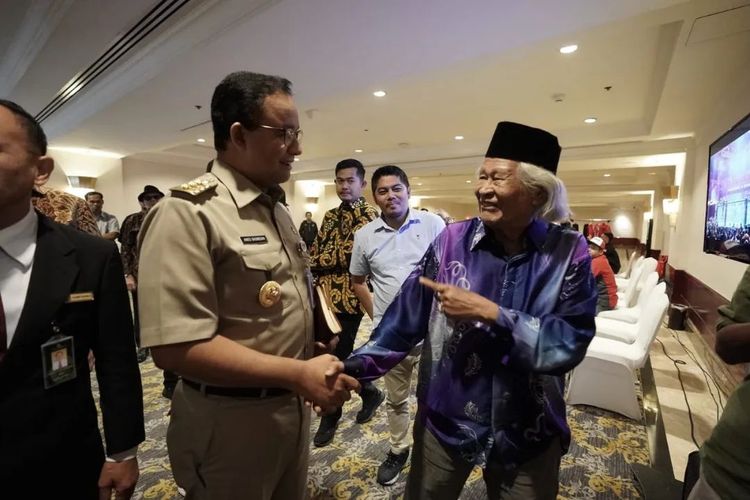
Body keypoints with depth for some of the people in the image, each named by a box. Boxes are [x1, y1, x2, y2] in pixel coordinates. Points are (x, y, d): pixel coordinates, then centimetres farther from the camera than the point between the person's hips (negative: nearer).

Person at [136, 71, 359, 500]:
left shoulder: (278, 210, 6)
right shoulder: (188, 214, -21)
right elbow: (176, 346, -26)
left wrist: (316, 351, 7)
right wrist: (299, 374, -26)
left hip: (293, 406, 8)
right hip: (232, 419, -7)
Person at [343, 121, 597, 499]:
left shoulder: (569, 253, -11)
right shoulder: (452, 241, -12)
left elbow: (570, 342, -17)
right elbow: (406, 318, -9)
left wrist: (489, 313, -26)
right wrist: (353, 368, -16)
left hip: (529, 433, 0)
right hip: (444, 420, 1)